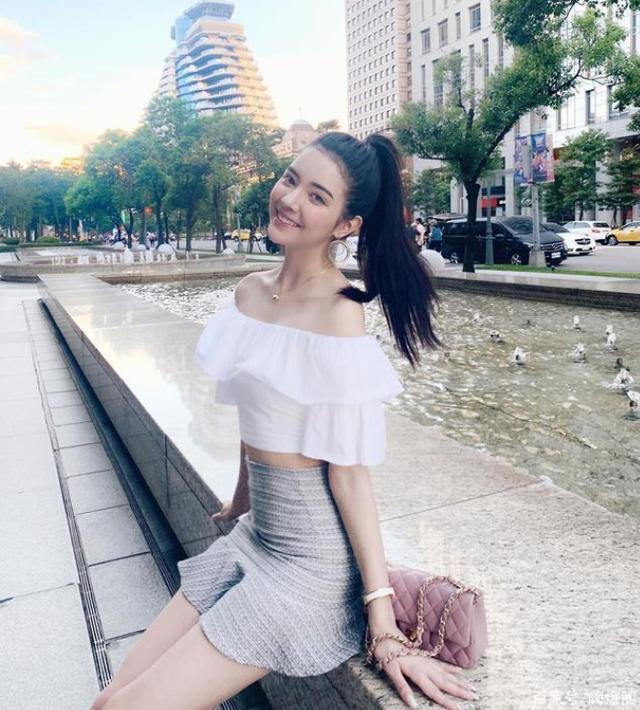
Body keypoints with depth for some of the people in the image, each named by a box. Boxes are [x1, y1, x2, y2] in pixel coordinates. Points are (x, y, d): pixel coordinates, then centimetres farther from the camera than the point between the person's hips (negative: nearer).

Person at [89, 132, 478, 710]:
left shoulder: (337, 315, -19)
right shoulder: (251, 292, 3)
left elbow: (350, 472, -18)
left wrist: (385, 628, -17)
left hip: (310, 560, -7)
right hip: (253, 535, 7)